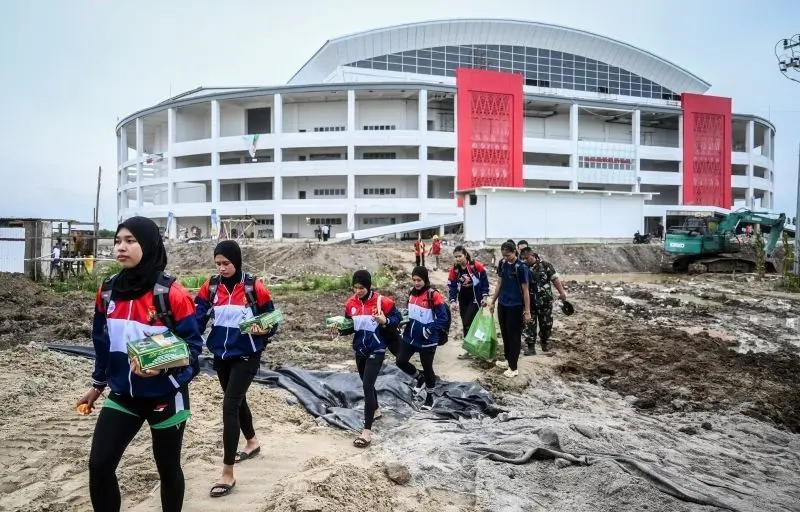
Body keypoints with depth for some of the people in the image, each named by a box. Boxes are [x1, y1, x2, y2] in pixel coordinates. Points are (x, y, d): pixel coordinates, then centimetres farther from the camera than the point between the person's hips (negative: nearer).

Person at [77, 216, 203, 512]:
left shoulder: (172, 294, -17)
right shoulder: (108, 291, 1)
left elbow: (193, 345, -14)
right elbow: (102, 343, 13)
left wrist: (162, 366, -30)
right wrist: (97, 385, 19)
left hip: (166, 396, -4)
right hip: (122, 395, 5)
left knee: (167, 468, 11)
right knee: (99, 466, 1)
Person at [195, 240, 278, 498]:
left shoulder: (254, 287, -12)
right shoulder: (210, 287, -1)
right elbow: (198, 318, -5)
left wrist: (263, 331, -25)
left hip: (246, 356, -5)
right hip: (220, 355, 5)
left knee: (229, 406, -11)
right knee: (237, 400, 22)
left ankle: (227, 474, -3)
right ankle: (252, 442, 49)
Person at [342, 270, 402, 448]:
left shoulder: (382, 301, -16)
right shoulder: (350, 303, -1)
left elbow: (397, 318, -7)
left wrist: (385, 321, -26)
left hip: (376, 350, -6)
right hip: (359, 349, 6)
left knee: (367, 386, -14)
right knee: (366, 383, 22)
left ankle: (367, 431, -10)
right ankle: (375, 410, 50)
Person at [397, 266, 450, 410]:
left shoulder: (434, 295, -18)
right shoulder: (412, 292, 3)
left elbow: (443, 318, -18)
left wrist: (429, 330, -22)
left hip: (427, 340, -6)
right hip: (410, 336, 6)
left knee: (427, 367, 8)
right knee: (401, 361, 4)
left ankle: (429, 397, 29)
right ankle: (419, 377, 33)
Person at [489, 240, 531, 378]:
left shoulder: (521, 267, -17)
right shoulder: (502, 264, 1)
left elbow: (525, 290, -14)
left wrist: (527, 311, -13)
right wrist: (493, 302, 15)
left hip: (515, 307, -6)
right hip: (502, 305, 6)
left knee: (514, 336, 2)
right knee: (505, 333, 16)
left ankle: (513, 367, 10)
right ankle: (508, 360, 33)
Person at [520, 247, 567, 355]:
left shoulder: (545, 265, -6)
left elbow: (555, 278, -3)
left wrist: (562, 292, -8)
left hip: (545, 301, 0)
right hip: (529, 303, 1)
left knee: (546, 324, 12)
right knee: (529, 325, -1)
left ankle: (544, 342, 34)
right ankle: (531, 347, 7)